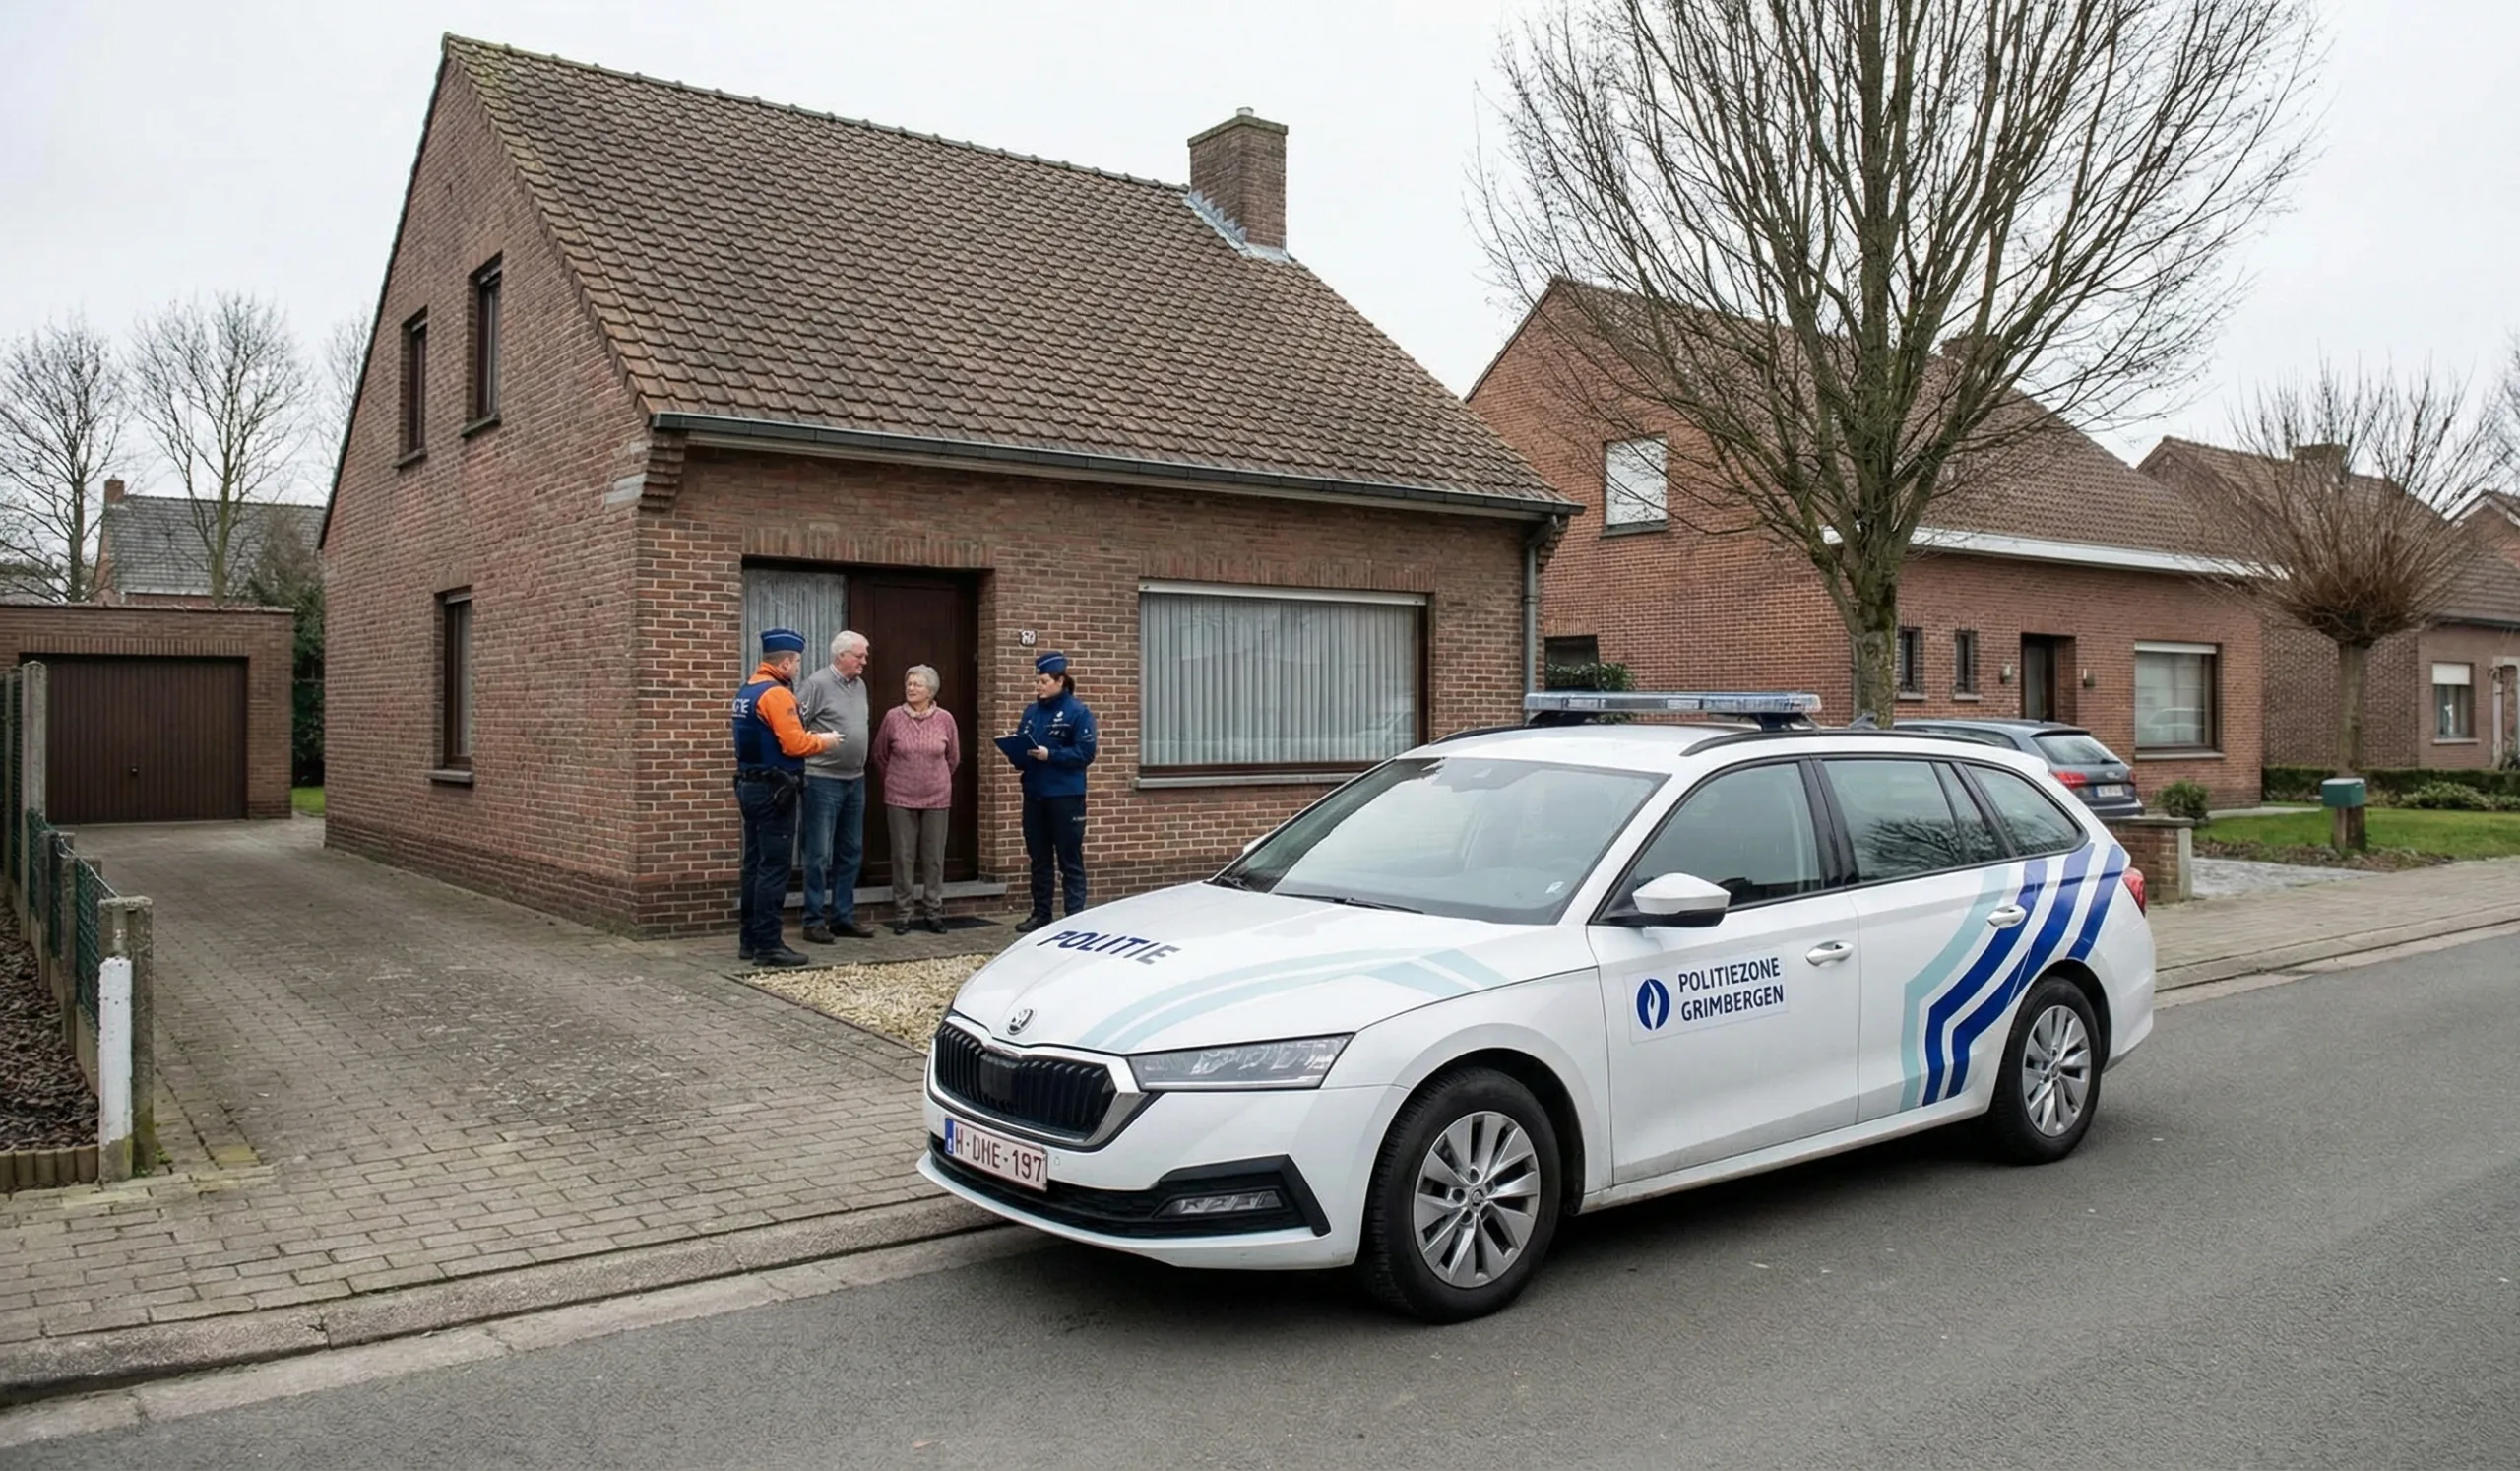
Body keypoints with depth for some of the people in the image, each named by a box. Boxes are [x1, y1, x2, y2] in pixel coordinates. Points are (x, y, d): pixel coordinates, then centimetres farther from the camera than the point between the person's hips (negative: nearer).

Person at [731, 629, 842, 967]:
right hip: (774, 791, -10)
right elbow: (794, 744, -22)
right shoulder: (777, 694, -17)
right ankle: (768, 945, -4)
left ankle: (750, 940, 19)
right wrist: (823, 742, -5)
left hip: (749, 786, 10)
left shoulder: (746, 692, 13)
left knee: (753, 865, 13)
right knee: (773, 869, -6)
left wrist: (808, 737, 12)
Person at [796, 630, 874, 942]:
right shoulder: (818, 683, -11)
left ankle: (843, 917, 21)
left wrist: (860, 765, 16)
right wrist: (815, 747, -14)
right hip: (824, 780, -8)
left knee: (851, 853, 12)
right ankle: (814, 921, 5)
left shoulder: (860, 686, 11)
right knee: (820, 855, -2)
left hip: (855, 780, 8)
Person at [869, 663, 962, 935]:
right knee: (903, 857, 3)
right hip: (900, 799, 0)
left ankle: (935, 913, 15)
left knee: (934, 858, 6)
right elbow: (878, 755, 10)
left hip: (937, 799, 1)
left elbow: (953, 758, 12)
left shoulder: (945, 719, -1)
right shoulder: (893, 717, -2)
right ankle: (903, 913, 12)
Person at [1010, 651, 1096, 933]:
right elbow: (1020, 745, 17)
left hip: (1066, 797, -6)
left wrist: (1049, 755, -21)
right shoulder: (1031, 711, 12)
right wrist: (1018, 753, -6)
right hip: (1034, 795, 6)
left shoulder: (1078, 712, -7)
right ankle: (1040, 913, 23)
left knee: (1070, 860, -1)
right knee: (1038, 858, 13)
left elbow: (1085, 753, -14)